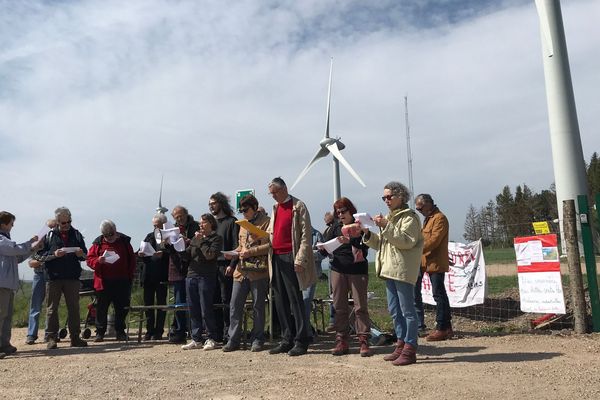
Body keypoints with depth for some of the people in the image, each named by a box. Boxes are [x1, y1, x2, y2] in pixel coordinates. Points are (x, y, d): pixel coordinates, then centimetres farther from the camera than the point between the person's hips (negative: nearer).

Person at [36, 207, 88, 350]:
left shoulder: (76, 235, 10)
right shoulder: (49, 235, 4)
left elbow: (85, 255, 13)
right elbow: (38, 255, -1)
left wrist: (80, 254, -9)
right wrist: (54, 255, -16)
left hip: (72, 277, 2)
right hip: (53, 278, -2)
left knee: (74, 308, 5)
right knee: (52, 308, 2)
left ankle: (75, 338, 12)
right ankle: (52, 338, 10)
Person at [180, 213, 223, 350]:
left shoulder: (216, 238, 1)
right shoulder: (195, 238, 20)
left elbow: (210, 255, -13)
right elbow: (186, 256, 17)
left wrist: (200, 242, -5)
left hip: (206, 277, -6)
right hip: (191, 276, 6)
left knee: (206, 310, -5)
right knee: (193, 310, 7)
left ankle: (211, 339, 6)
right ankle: (196, 340, 16)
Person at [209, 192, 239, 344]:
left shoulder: (231, 221, 2)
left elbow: (236, 245, -6)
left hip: (225, 266, -6)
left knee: (226, 301, -5)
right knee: (214, 301, 6)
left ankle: (228, 333, 1)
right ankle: (217, 333, 14)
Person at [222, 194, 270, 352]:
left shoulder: (265, 222, -4)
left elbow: (268, 245, -13)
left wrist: (250, 252, -18)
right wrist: (233, 253, 6)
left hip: (258, 271, -6)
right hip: (241, 270, 7)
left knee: (258, 307, 4)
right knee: (235, 305, 5)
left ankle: (257, 339, 16)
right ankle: (233, 340, 14)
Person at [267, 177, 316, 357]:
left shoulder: (298, 206, -4)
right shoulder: (275, 208, 19)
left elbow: (306, 234, -10)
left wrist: (300, 259, -16)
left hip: (290, 258, -7)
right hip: (276, 258, 7)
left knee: (295, 300, -4)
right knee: (281, 301, 8)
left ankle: (301, 341, 3)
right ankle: (287, 340, 16)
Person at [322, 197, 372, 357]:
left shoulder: (360, 227, 0)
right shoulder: (336, 229, 14)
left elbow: (364, 250, -11)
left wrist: (349, 241, -25)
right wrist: (323, 248, -14)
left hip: (358, 271, -4)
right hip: (338, 270, 4)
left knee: (360, 306, -4)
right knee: (339, 306, 5)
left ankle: (364, 341, 1)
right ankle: (341, 341, 12)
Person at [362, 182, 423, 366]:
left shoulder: (409, 217, -5)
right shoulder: (389, 217, 22)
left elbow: (407, 241, -20)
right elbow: (380, 244, 21)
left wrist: (386, 227, -23)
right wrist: (368, 233, 4)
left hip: (403, 270, -9)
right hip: (389, 269, 9)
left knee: (407, 310, -5)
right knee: (394, 310, 13)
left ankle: (410, 350, -1)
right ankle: (401, 345, 22)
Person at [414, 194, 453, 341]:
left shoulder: (439, 218, -11)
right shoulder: (428, 218, 21)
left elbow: (434, 241, -20)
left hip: (436, 263, -9)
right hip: (427, 262, 9)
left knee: (439, 294, -5)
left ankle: (442, 328, 1)